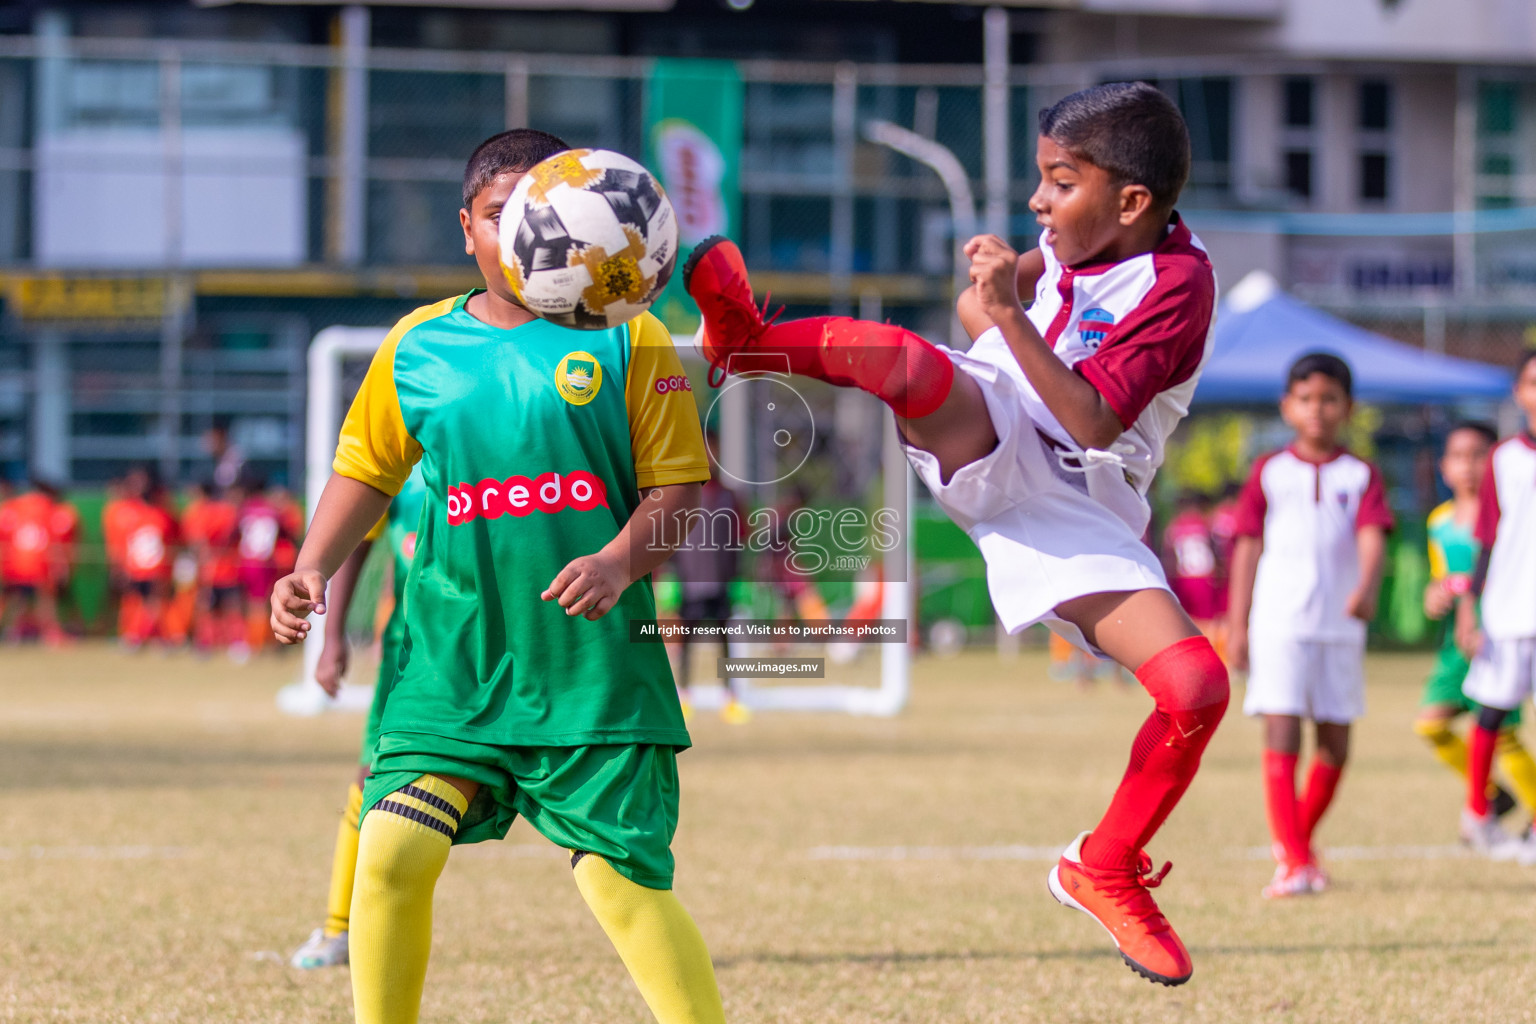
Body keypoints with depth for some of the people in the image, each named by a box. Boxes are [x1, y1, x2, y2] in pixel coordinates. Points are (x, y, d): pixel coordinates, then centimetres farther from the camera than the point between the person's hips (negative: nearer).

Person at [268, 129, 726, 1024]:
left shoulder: (626, 338, 0)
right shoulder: (418, 345, 8)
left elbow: (680, 485, -1)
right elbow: (367, 471, 18)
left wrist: (621, 562, -19)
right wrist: (312, 571, 4)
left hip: (598, 666, -2)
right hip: (454, 660, 3)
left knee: (625, 882, -7)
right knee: (391, 850, -10)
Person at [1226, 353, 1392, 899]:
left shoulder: (1360, 476, 4)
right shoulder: (1269, 473, 5)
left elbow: (1372, 537, -10)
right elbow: (1248, 546, 7)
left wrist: (1367, 588, -31)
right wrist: (1237, 625, 3)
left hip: (1339, 625, 2)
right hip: (1279, 623, -2)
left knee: (1335, 742, 7)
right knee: (1282, 734, -11)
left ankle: (1299, 839, 29)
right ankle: (1292, 861, -12)